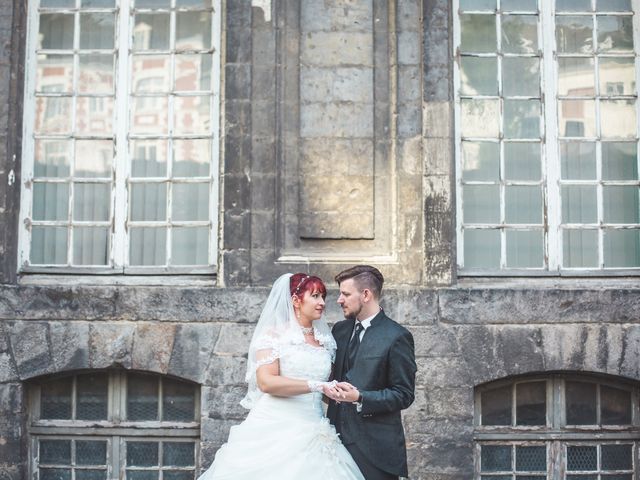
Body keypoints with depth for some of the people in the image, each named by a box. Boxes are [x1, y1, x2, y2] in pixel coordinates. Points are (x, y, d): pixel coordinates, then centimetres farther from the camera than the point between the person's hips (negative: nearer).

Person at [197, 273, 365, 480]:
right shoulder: (274, 334, -2)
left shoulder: (323, 339, 14)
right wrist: (316, 386, -19)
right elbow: (266, 382, -15)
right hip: (276, 430, -5)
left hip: (312, 431, 5)